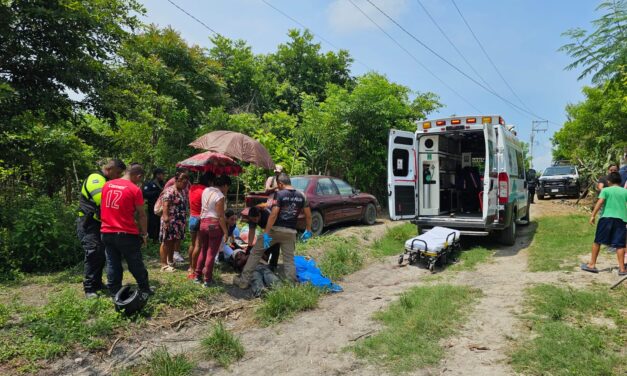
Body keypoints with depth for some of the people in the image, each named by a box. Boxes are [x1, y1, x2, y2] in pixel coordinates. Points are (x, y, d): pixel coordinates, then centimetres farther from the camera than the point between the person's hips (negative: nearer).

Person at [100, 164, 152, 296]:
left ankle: (115, 294, 17)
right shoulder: (135, 189, -11)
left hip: (107, 232, 5)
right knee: (136, 265, 8)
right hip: (127, 234, -5)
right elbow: (141, 214, -7)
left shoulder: (107, 185, 6)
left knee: (113, 265, 12)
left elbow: (103, 206, 15)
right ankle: (145, 291, 18)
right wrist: (144, 233, 2)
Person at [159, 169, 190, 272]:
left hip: (179, 222, 9)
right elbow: (165, 205, -19)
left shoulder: (182, 191, 15)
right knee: (167, 242, -2)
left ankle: (170, 262, 28)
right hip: (170, 221, -9)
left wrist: (184, 220, 20)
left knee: (175, 242, 15)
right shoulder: (170, 191, -12)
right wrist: (166, 219, -25)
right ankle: (164, 265, 4)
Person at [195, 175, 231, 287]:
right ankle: (207, 280, 11)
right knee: (211, 253, 3)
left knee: (203, 250, 19)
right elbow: (220, 217, -18)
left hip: (203, 223, 7)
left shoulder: (206, 190, 6)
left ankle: (198, 276, 27)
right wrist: (225, 231, -13)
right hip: (215, 225, -7)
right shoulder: (220, 196, -17)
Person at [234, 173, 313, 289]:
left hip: (276, 229, -4)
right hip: (291, 232, 4)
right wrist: (308, 230, 20)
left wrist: (266, 233, -17)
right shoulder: (301, 196, 4)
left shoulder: (279, 194, -10)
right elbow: (308, 215, 8)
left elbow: (273, 215, -18)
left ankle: (244, 280, 11)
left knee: (256, 252, 9)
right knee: (289, 260, 12)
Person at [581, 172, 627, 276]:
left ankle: (592, 265, 10)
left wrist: (593, 215, -11)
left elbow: (600, 202, -9)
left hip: (606, 217, -2)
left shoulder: (606, 190, 5)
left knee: (597, 241, 7)